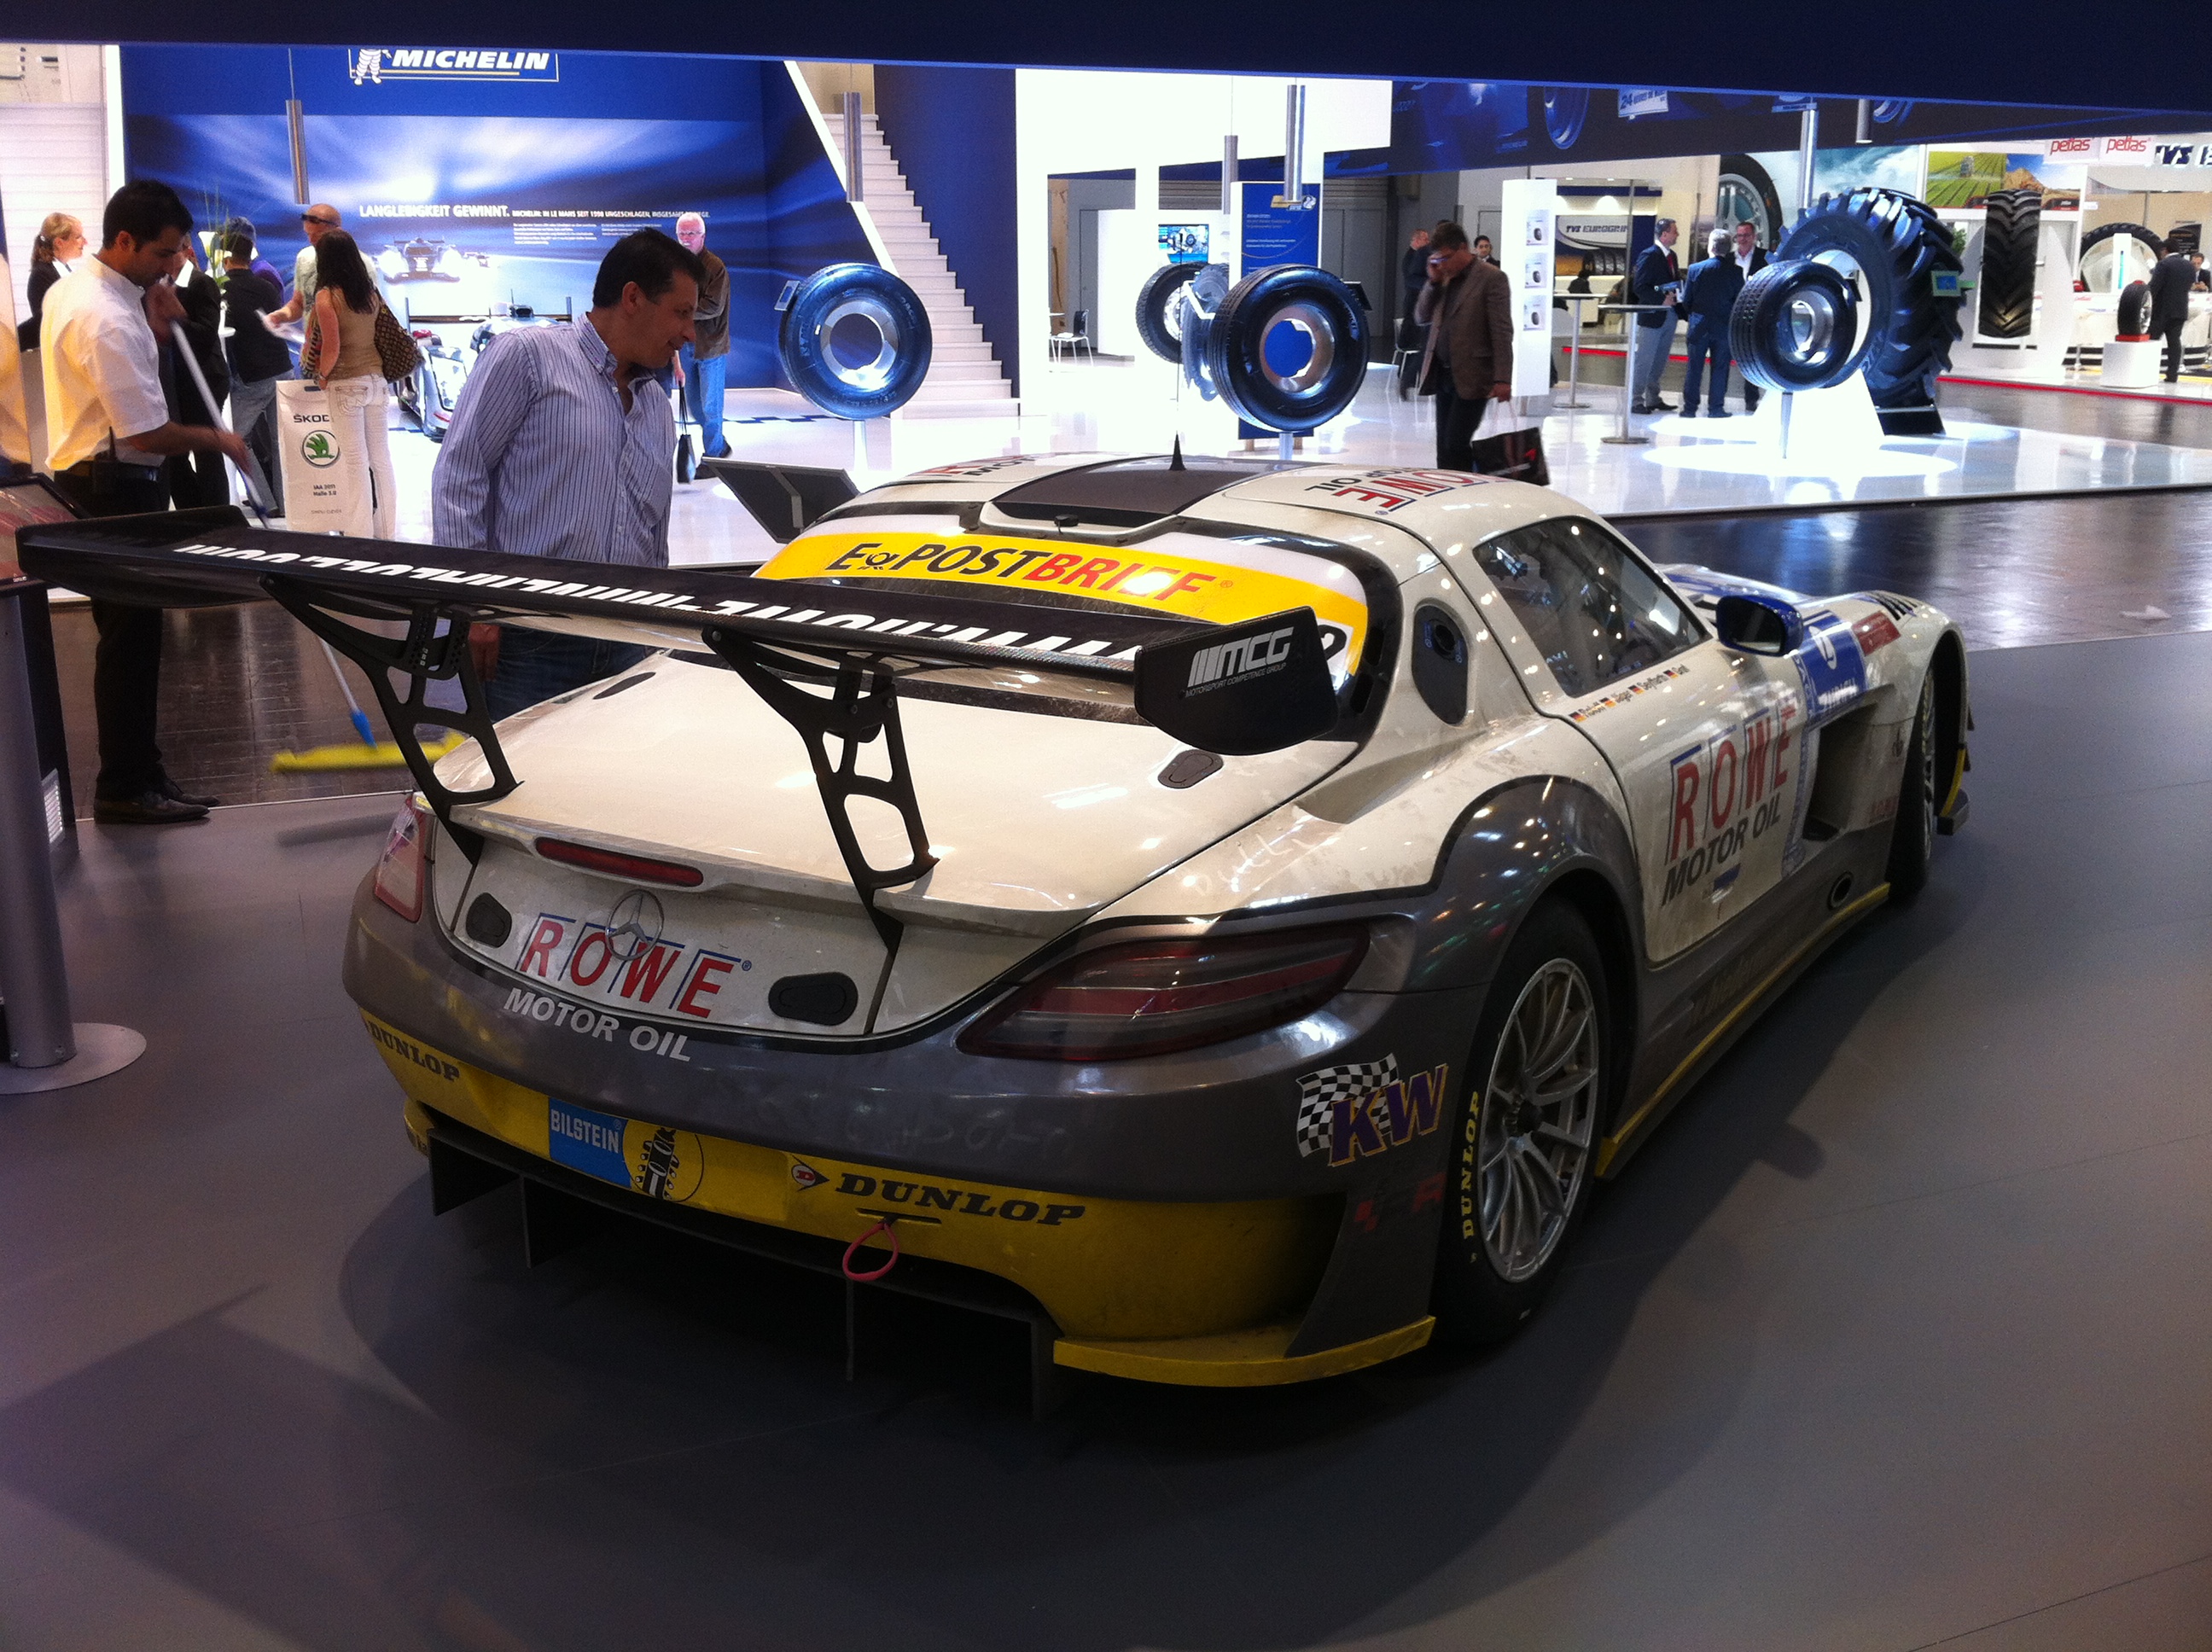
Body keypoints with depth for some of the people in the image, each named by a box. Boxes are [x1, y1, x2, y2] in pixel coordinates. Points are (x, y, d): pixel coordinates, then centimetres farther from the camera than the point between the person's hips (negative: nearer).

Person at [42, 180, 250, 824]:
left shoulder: (72, 288, 10)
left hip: (86, 480, 10)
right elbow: (147, 433, -23)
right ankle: (126, 789, 4)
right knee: (130, 637, -4)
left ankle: (135, 773, 22)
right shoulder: (107, 318, -22)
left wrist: (156, 330, 8)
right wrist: (217, 439, -7)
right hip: (115, 488, -10)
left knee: (131, 632, 14)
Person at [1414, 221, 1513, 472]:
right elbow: (1422, 317, 15)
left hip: (1471, 379, -7)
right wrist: (1434, 282, 1)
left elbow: (1502, 333, -12)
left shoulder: (1491, 278, -8)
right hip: (1442, 375, 7)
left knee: (1455, 445, -11)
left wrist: (1502, 379, -19)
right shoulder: (1445, 279, 14)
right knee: (1444, 448, 8)